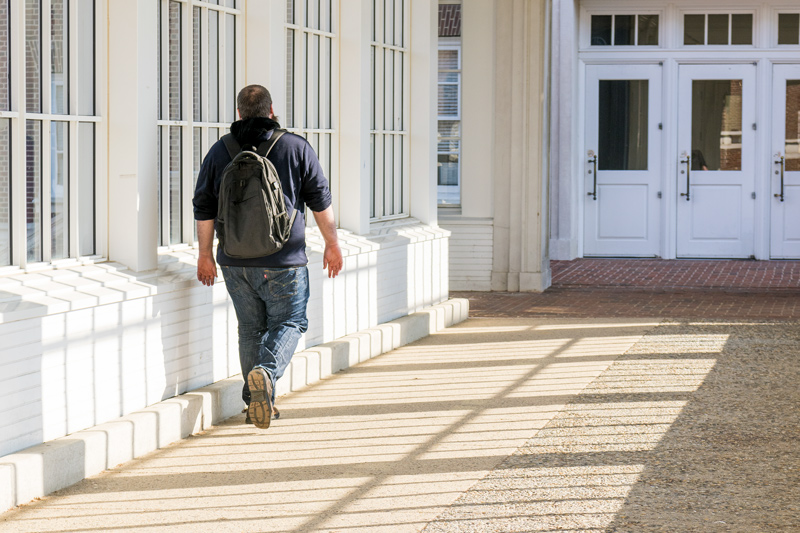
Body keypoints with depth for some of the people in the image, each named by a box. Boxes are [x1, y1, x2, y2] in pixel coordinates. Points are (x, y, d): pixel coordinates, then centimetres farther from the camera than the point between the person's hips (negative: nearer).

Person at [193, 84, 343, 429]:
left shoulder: (220, 151, 4)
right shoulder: (296, 147, -2)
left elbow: (203, 207, 6)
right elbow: (320, 200, 1)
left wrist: (205, 254, 16)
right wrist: (332, 244, 11)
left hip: (235, 262, 3)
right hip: (284, 261, -3)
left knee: (250, 328, 14)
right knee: (289, 322, 7)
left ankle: (257, 401, 17)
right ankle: (266, 372, -20)